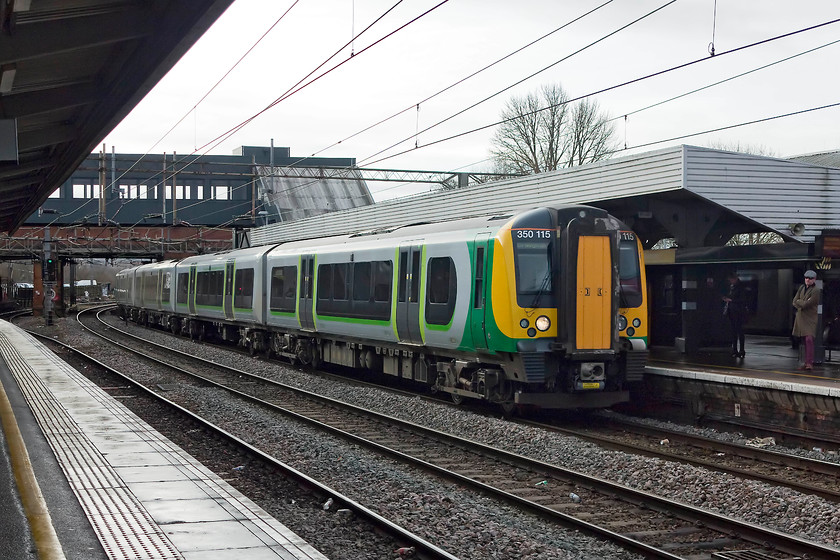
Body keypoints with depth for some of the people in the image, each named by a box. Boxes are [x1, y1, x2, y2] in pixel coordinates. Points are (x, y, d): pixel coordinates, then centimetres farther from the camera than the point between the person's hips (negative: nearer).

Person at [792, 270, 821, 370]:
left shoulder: (816, 290, -9)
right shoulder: (801, 288, 14)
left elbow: (806, 304, -16)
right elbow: (794, 302, 9)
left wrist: (799, 302, 1)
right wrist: (802, 304, -9)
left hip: (810, 318, -7)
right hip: (800, 317, 7)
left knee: (809, 339, -18)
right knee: (804, 341, 8)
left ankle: (809, 363, -21)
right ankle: (807, 362, 13)